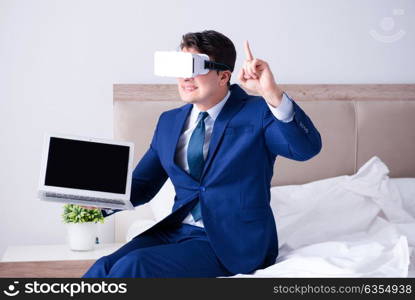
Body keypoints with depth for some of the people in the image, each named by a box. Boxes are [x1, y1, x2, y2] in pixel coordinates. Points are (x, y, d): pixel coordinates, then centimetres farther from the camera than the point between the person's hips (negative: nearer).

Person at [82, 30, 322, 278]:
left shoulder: (257, 113, -5)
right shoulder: (169, 121, 12)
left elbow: (307, 148, -22)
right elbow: (142, 184, 15)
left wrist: (273, 94, -37)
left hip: (233, 242, -5)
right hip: (178, 230, 6)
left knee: (132, 266, -24)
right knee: (103, 268, -20)